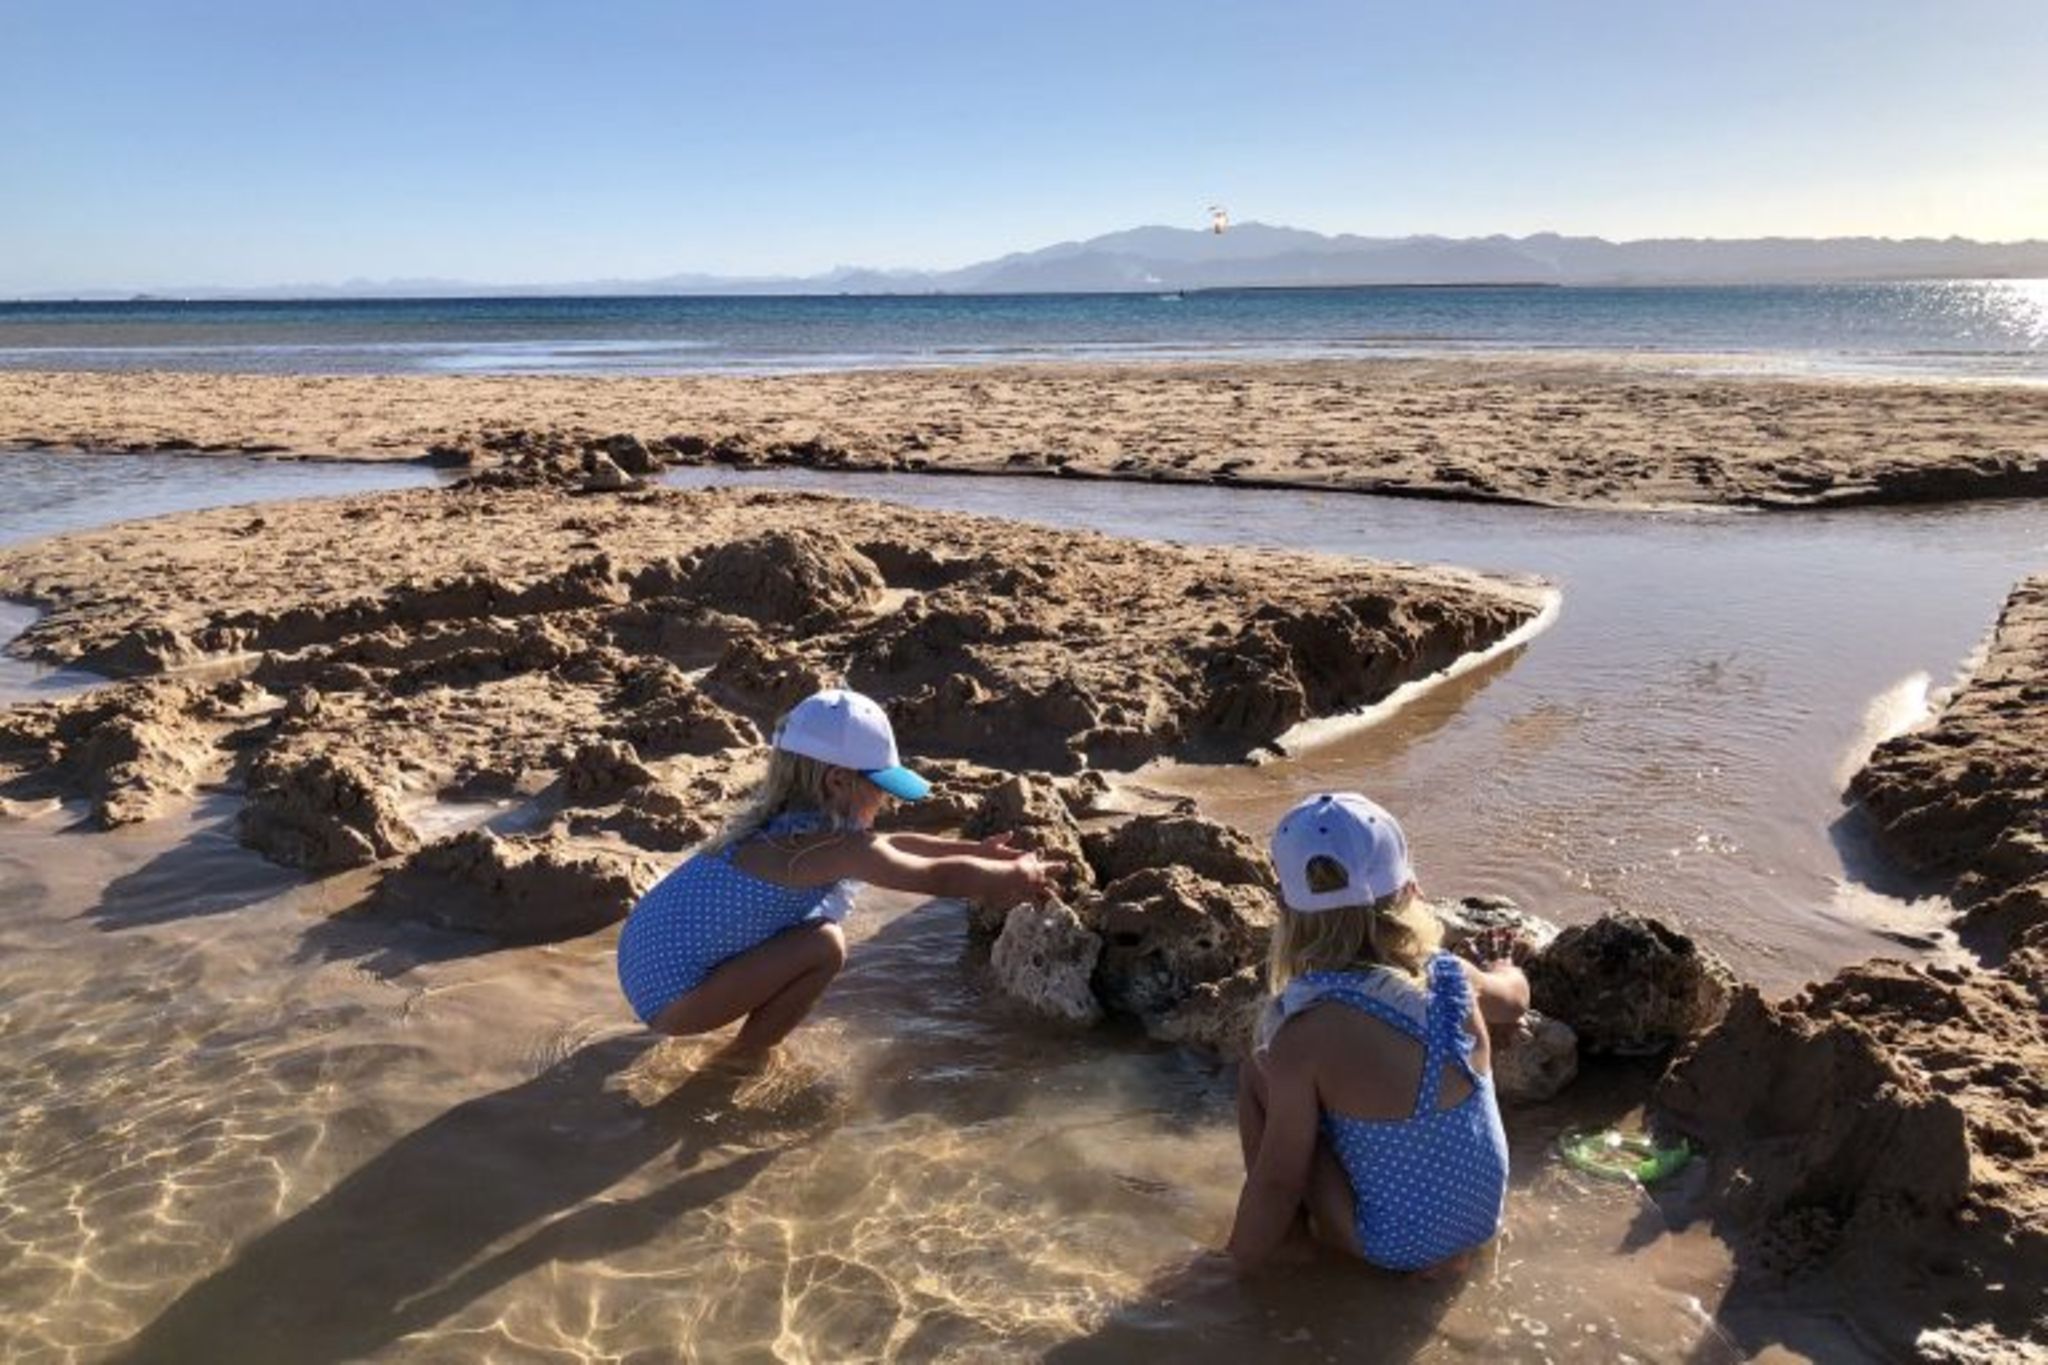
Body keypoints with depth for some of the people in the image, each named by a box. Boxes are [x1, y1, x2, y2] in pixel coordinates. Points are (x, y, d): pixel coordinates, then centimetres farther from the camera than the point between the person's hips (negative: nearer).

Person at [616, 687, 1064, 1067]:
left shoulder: (779, 821, 6)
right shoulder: (832, 844, -21)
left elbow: (890, 846, 19)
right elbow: (940, 878, -15)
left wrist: (977, 851, 19)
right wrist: (1020, 876, 1)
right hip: (670, 994, -9)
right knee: (824, 947, -17)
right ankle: (743, 1057, 2)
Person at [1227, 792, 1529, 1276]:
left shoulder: (1306, 1034, -24)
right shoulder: (1454, 980, -10)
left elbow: (1278, 1178, -19)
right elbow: (1514, 999, 15)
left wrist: (1241, 1261, -5)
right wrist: (1506, 974, 38)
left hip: (1395, 1245, -5)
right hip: (1484, 1218, 5)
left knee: (1258, 1071, -2)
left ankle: (1292, 1230, 11)